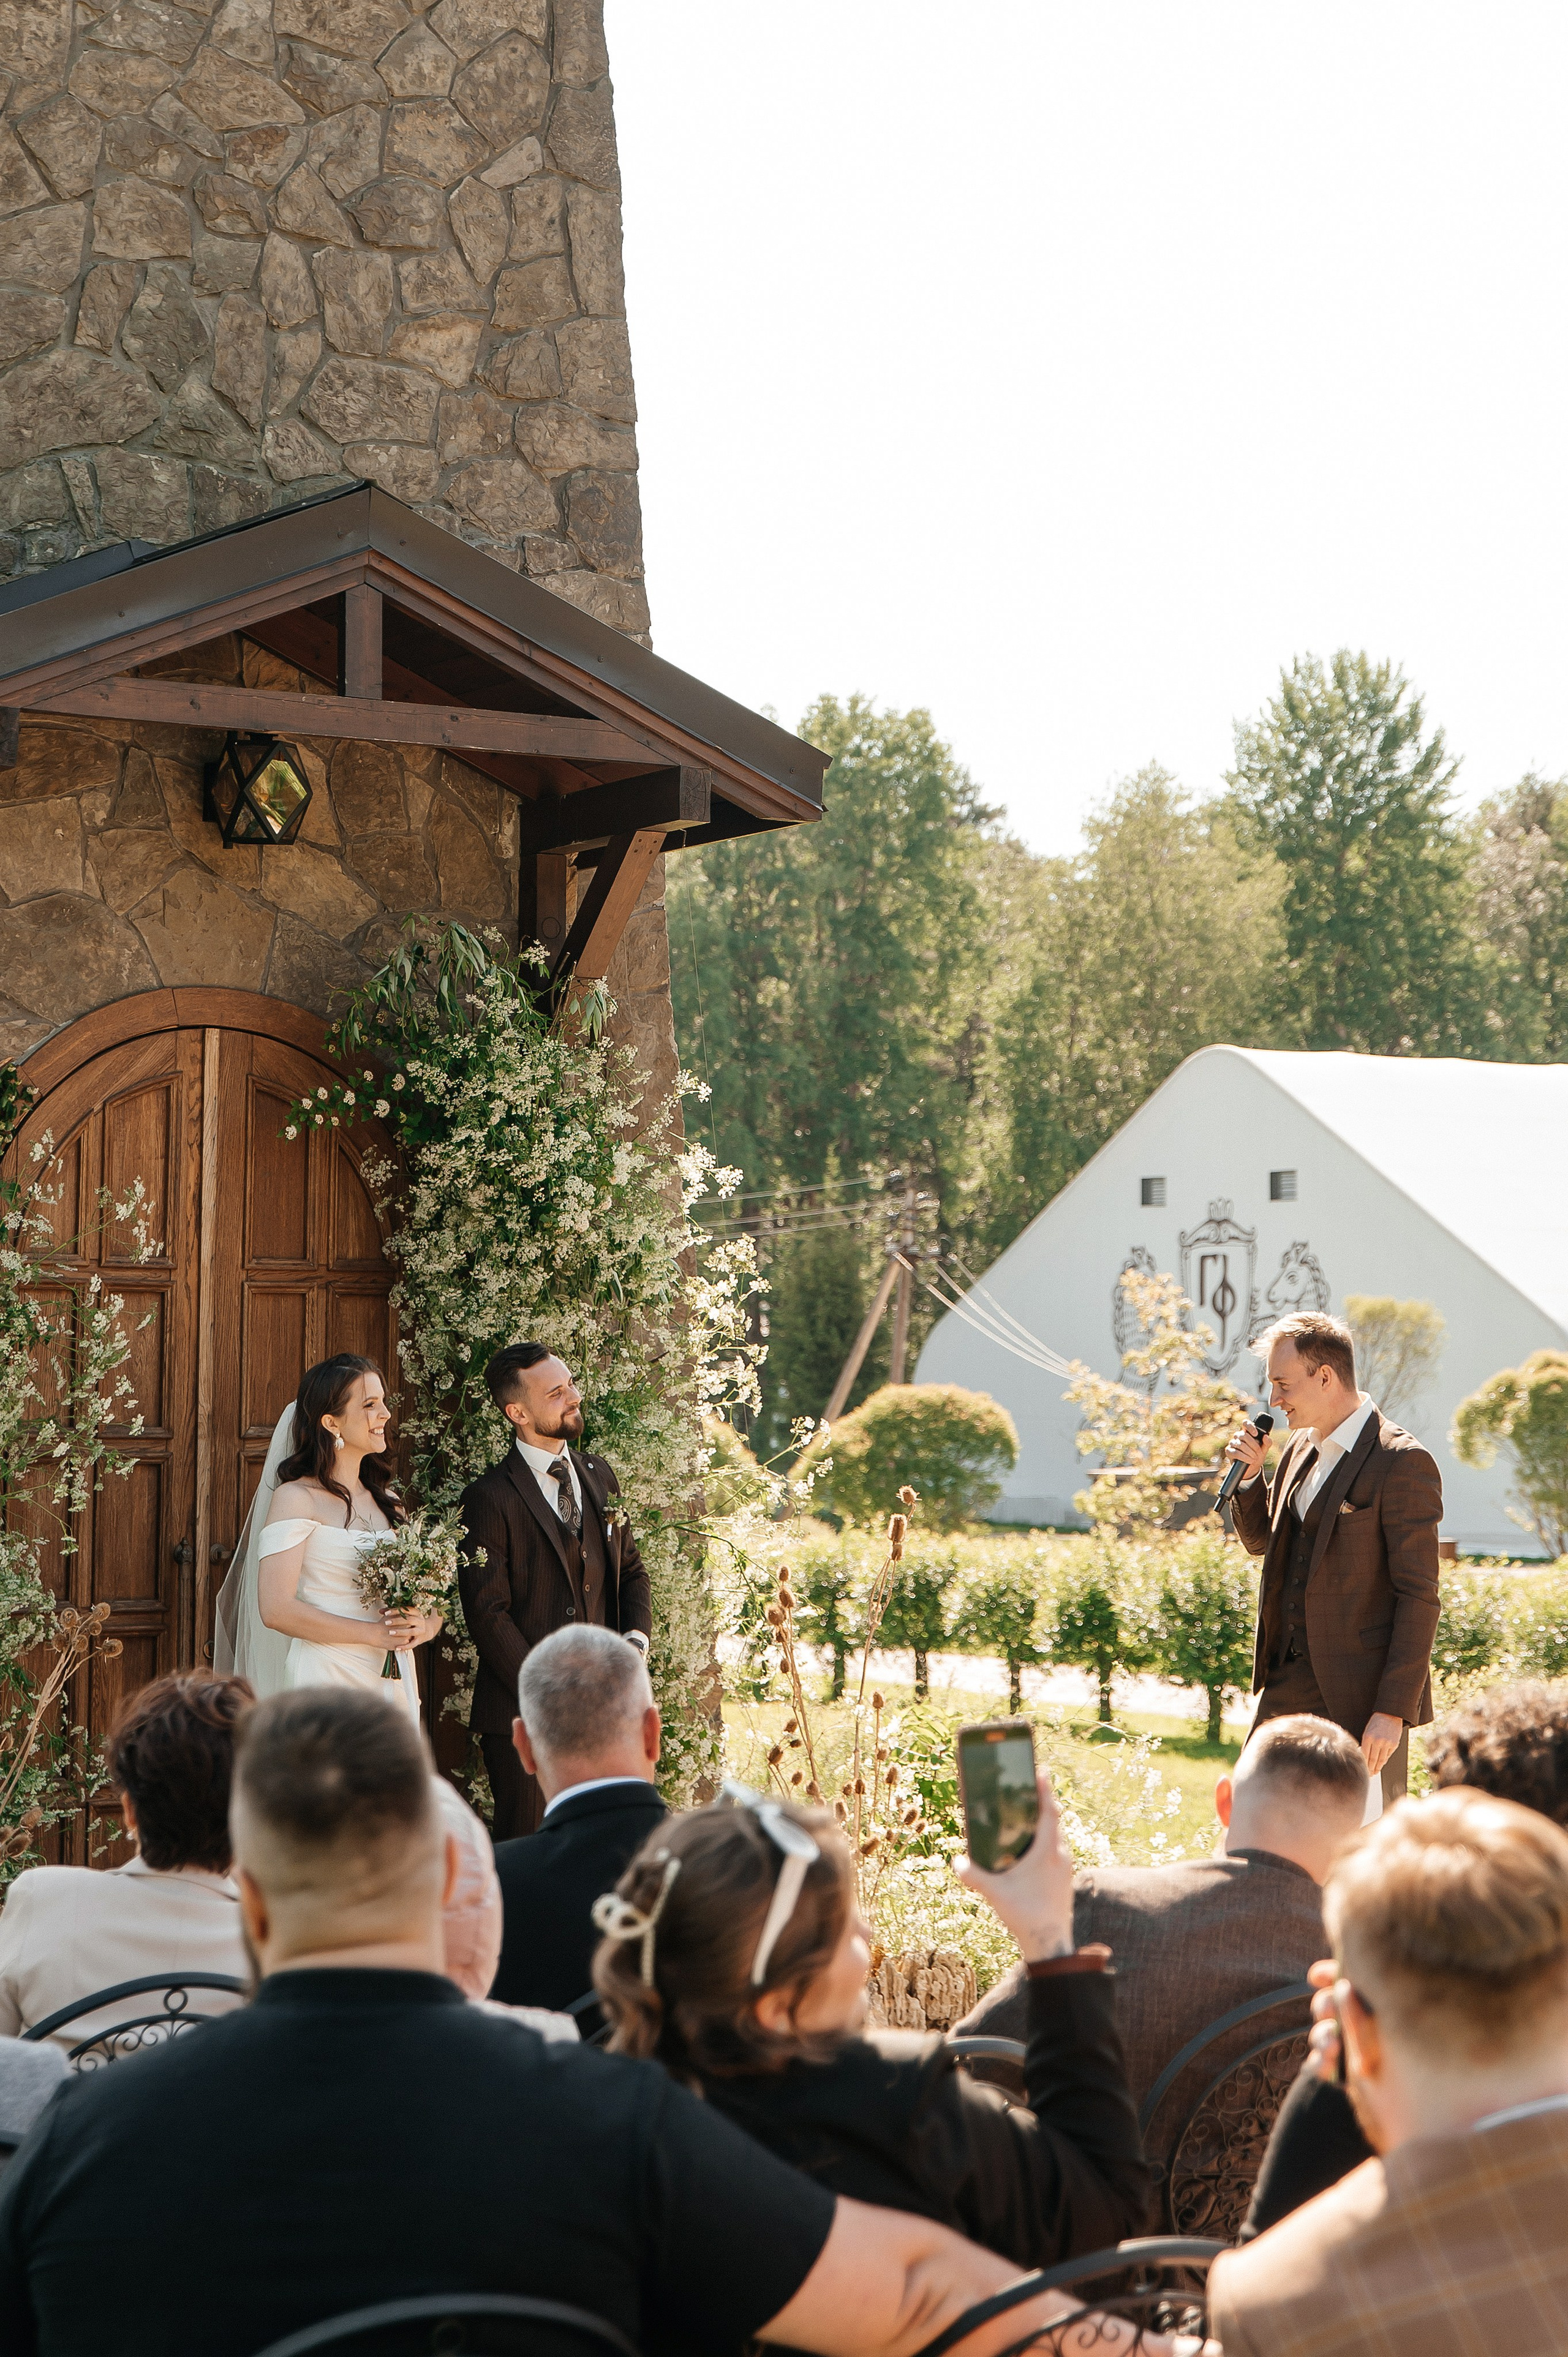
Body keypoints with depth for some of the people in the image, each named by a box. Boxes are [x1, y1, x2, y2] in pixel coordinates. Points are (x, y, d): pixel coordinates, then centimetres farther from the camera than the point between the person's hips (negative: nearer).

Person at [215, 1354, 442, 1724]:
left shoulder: (387, 1500, 15)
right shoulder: (296, 1498, -6)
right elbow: (276, 1609, -16)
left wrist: (426, 1626, -6)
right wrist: (374, 1634, -14)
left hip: (395, 1686, 6)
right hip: (326, 1682, -6)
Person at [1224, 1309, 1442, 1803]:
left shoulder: (1402, 1463, -13)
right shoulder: (1301, 1448, 12)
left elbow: (1419, 1595, -16)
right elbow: (1260, 1540, 26)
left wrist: (1394, 1711, -20)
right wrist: (1249, 1475, 5)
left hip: (1361, 1695, -8)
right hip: (1289, 1683, 8)